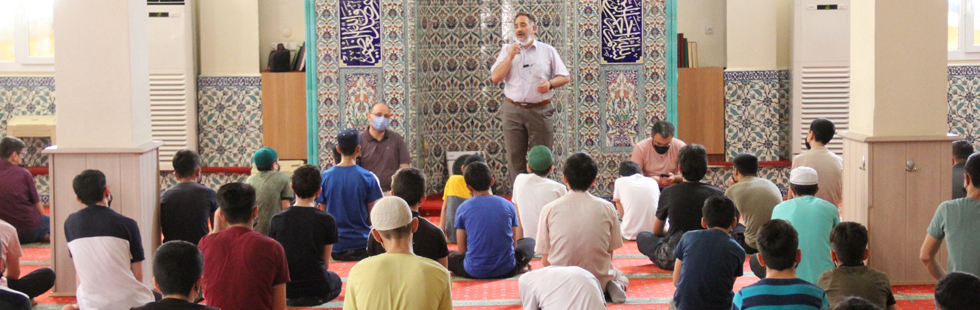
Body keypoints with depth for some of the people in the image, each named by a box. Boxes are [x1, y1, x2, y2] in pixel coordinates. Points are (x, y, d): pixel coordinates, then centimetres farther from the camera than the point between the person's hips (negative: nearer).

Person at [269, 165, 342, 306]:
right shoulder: (327, 220, -8)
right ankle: (314, 297, 13)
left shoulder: (277, 219, -2)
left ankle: (290, 298, 16)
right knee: (335, 279, 31)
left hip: (284, 289, 3)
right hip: (317, 291, -3)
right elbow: (325, 262, -1)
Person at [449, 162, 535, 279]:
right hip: (507, 271, 1)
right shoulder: (508, 205, 2)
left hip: (474, 272, -1)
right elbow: (514, 244, 8)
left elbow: (461, 249, 1)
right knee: (530, 242, 28)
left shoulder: (463, 209, -1)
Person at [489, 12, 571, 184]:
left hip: (540, 111, -1)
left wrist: (550, 83, -12)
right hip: (512, 110, 1)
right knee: (515, 158, 3)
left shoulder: (548, 51, 6)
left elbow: (565, 77, 7)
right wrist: (510, 56, -9)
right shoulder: (507, 50, 9)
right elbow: (495, 77, 0)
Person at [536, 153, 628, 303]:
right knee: (620, 276, 36)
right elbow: (610, 253, 1)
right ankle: (612, 286, 0)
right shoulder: (607, 208, -6)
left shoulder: (549, 209, -8)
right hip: (598, 281, 1)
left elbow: (545, 260, -4)